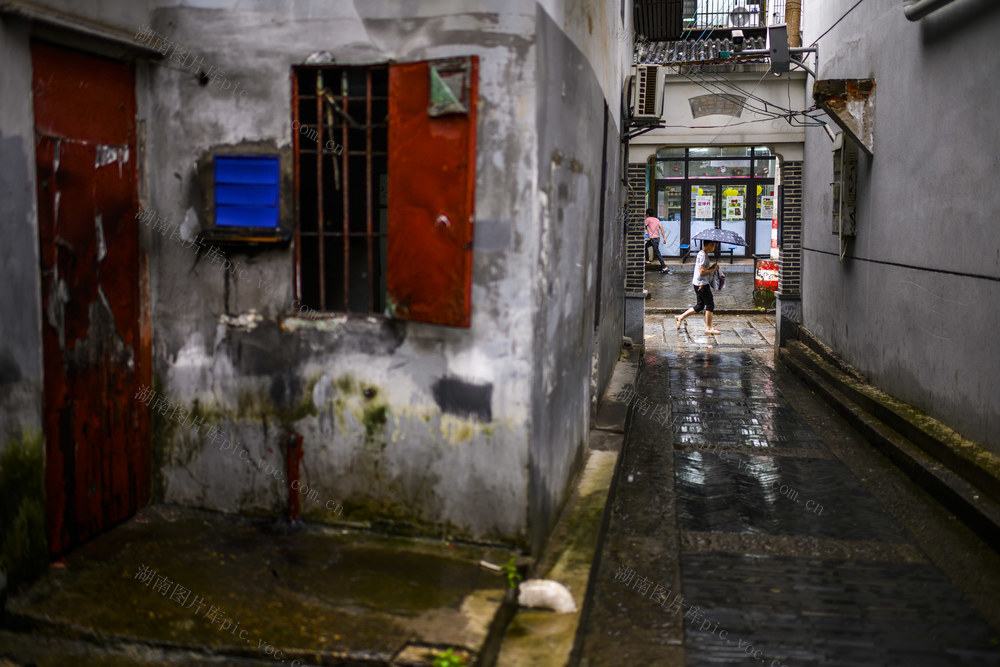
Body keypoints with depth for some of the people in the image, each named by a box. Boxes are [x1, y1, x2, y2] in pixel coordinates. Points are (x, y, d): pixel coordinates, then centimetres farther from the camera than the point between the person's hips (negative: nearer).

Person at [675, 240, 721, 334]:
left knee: (700, 306, 16)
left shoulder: (702, 254, 14)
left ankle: (680, 317, 18)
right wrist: (713, 269, -10)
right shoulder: (703, 255, -17)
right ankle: (709, 328, 4)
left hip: (698, 283, 10)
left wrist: (712, 267, 7)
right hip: (702, 284, -10)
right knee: (710, 305, -2)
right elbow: (702, 272, -22)